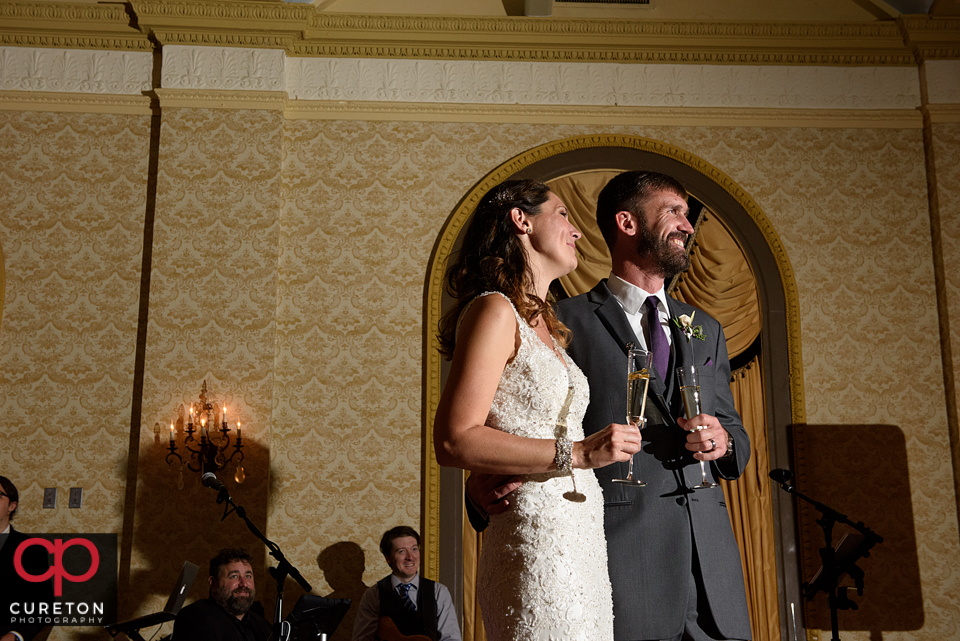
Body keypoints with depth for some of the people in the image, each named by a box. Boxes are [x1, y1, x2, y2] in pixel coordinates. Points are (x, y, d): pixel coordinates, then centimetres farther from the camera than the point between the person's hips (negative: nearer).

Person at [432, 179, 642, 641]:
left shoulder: (544, 325, 20)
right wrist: (578, 453, -19)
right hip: (536, 546, -9)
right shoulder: (495, 310, -8)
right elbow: (453, 441, -18)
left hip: (582, 546, 9)